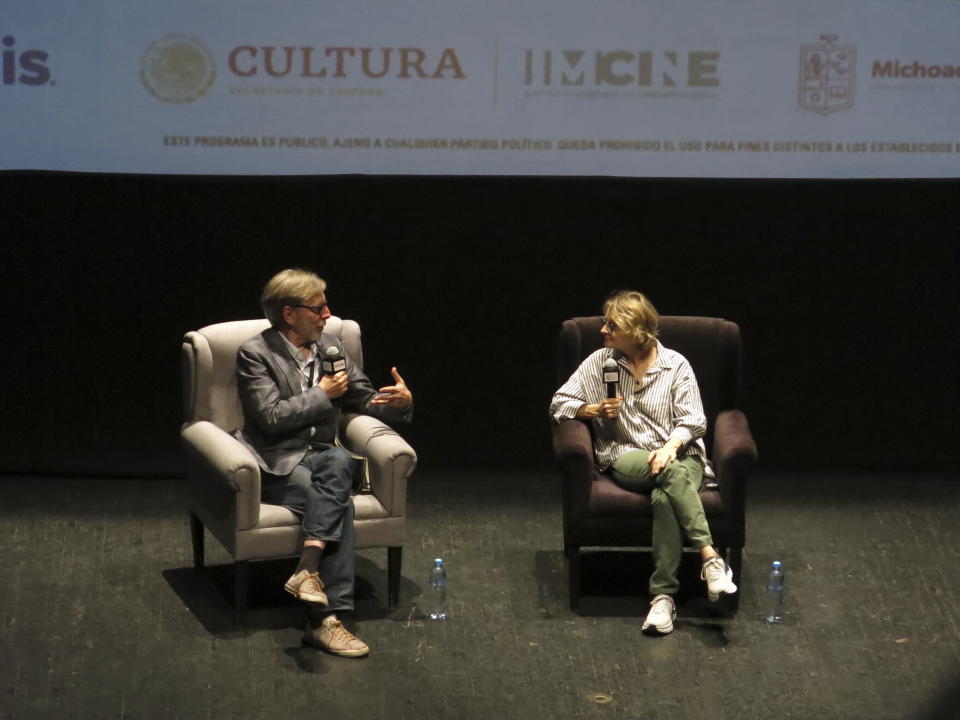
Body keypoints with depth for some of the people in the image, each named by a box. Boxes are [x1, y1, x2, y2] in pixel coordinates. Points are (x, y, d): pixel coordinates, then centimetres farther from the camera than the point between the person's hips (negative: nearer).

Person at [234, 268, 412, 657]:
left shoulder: (329, 346, 12)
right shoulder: (254, 354, -7)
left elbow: (366, 400, 16)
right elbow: (271, 417, -17)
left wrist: (401, 402, -5)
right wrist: (323, 395, -12)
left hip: (321, 458, 5)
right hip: (277, 465, -5)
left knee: (339, 459, -32)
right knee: (341, 505, -30)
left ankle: (309, 568, -41)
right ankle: (325, 617, -34)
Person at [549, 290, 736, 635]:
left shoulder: (675, 364, 5)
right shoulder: (599, 362, 9)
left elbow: (692, 421, 1)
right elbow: (559, 403, 11)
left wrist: (671, 445, -19)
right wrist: (596, 410, -7)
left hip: (678, 453, 0)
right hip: (626, 459, 0)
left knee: (664, 498, -37)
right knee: (672, 474, -37)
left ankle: (663, 596, -39)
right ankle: (709, 557, -43)